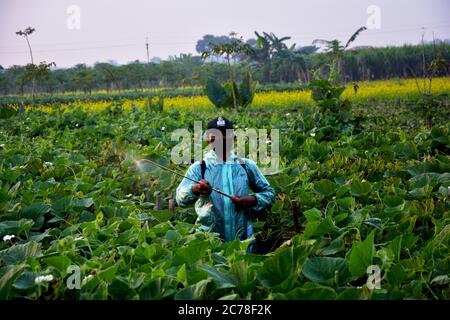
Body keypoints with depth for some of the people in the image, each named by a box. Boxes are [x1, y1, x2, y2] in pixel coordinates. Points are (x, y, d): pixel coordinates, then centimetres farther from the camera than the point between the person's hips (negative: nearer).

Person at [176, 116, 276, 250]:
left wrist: (253, 200, -6)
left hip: (242, 240, 2)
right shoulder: (199, 168, -2)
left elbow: (269, 193, 14)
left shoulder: (247, 166, 5)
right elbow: (181, 199, -14)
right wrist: (195, 189, -36)